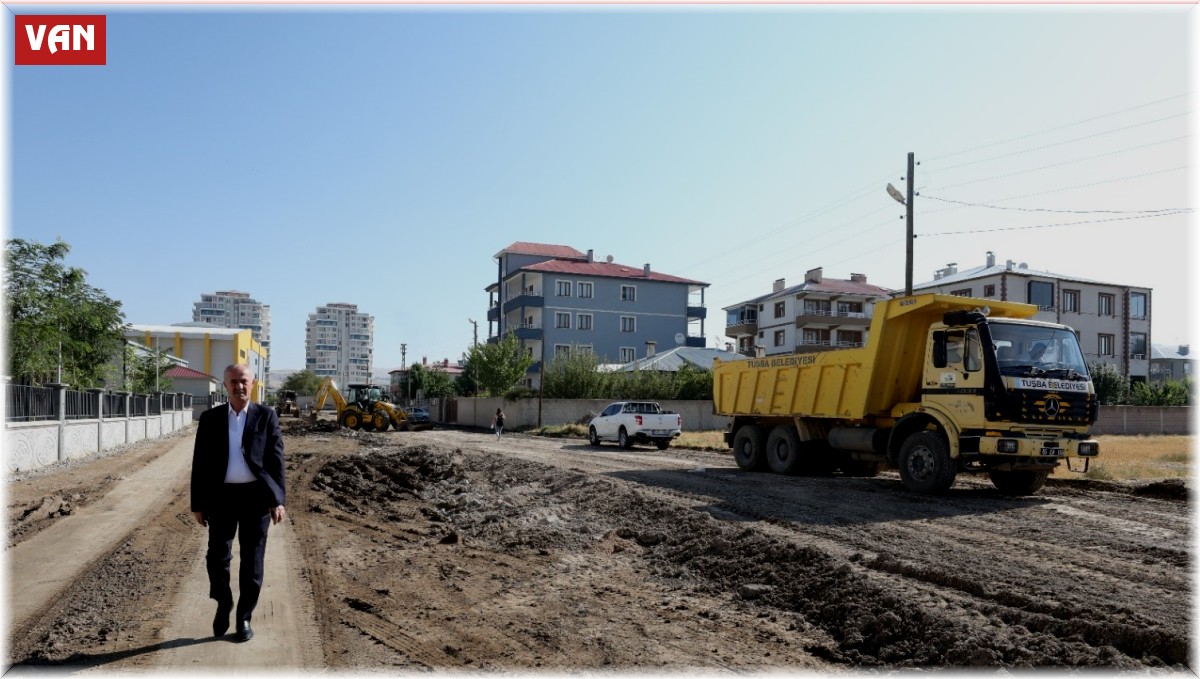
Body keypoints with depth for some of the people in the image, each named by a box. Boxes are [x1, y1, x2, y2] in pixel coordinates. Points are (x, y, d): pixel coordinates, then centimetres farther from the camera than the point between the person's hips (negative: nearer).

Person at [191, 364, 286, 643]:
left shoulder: (267, 416, 0)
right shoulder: (210, 418, 4)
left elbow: (276, 460, -2)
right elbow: (200, 463, 5)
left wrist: (277, 500, -7)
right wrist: (198, 504, 2)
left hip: (255, 496, -1)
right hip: (221, 496, 1)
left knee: (252, 561, 6)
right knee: (217, 557, 5)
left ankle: (244, 617, 22)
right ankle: (223, 605, 31)